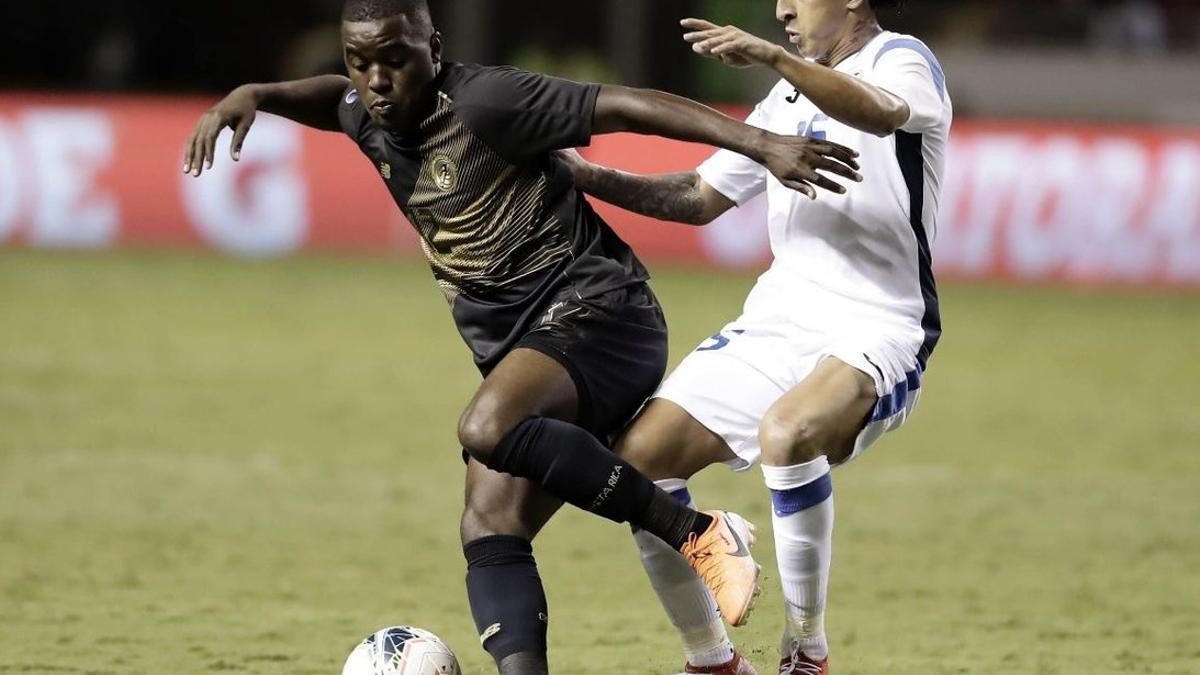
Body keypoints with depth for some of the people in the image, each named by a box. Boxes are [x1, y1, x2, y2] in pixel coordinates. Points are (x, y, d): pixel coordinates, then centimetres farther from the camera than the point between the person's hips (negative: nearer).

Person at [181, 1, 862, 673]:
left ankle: (697, 532, -26)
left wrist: (760, 143, -22)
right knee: (489, 529, -7)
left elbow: (628, 106, -17)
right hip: (515, 346, 9)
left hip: (597, 312, -9)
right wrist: (251, 96, 17)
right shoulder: (370, 119, 10)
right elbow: (333, 96, 36)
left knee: (488, 429, -34)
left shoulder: (485, 102, -14)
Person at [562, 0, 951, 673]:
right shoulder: (788, 98, 20)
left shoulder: (902, 60, -5)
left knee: (785, 433, -37)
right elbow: (701, 197, 27)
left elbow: (881, 113, -31)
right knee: (640, 458, -4)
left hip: (876, 334, -8)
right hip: (774, 323, 8)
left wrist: (771, 55, -44)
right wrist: (590, 178, 12)